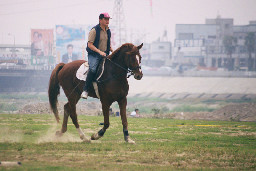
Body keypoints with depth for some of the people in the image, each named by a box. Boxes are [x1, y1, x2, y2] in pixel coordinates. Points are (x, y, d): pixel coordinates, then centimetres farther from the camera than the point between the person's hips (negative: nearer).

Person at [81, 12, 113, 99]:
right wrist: (100, 52, -21)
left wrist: (112, 51, 7)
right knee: (93, 69, -30)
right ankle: (85, 90, -25)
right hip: (94, 55, -6)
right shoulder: (94, 30, -7)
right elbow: (90, 44, -12)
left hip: (105, 54, 7)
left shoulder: (108, 31, 14)